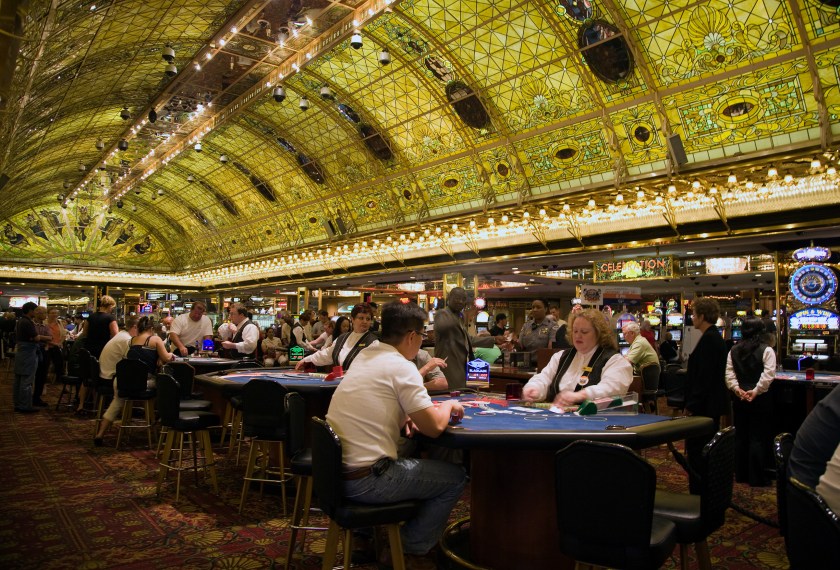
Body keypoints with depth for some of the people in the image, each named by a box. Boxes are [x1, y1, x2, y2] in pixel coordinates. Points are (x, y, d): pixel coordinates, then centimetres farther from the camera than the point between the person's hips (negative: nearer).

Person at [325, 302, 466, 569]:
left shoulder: (364, 356, 9)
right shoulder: (401, 366, -15)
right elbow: (434, 427, -15)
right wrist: (448, 406, 5)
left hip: (334, 470, 8)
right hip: (363, 480, -8)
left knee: (413, 458, 32)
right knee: (455, 477, 8)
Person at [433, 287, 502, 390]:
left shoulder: (459, 317, 20)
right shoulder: (442, 313, -7)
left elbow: (468, 340, 28)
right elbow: (440, 326, -32)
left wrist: (493, 340, 25)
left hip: (462, 368, 9)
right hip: (450, 368, -9)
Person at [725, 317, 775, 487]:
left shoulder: (734, 350, 4)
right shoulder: (766, 350, -8)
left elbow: (729, 374, -2)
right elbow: (768, 375, -17)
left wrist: (737, 389, -6)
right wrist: (756, 391, -14)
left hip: (739, 398, 4)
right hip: (760, 399, -4)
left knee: (740, 436, 12)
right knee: (758, 438, 2)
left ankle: (741, 475, 20)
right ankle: (756, 478, 6)